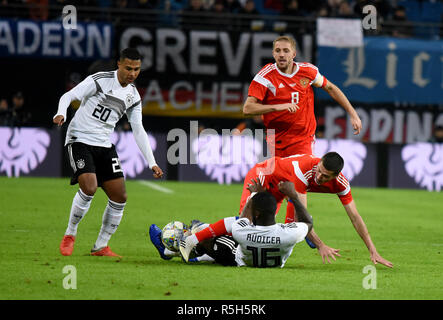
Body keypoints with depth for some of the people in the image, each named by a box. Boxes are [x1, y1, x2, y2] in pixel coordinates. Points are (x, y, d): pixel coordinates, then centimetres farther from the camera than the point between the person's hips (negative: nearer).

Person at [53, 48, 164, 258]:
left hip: (104, 145, 6)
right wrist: (61, 114, -32)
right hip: (80, 140, -6)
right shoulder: (99, 81, -9)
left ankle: (100, 247, 10)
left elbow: (138, 131, 15)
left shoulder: (133, 96, 9)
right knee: (89, 187, -25)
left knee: (119, 197, -3)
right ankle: (70, 235, -5)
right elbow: (69, 96, -11)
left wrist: (152, 163, 10)